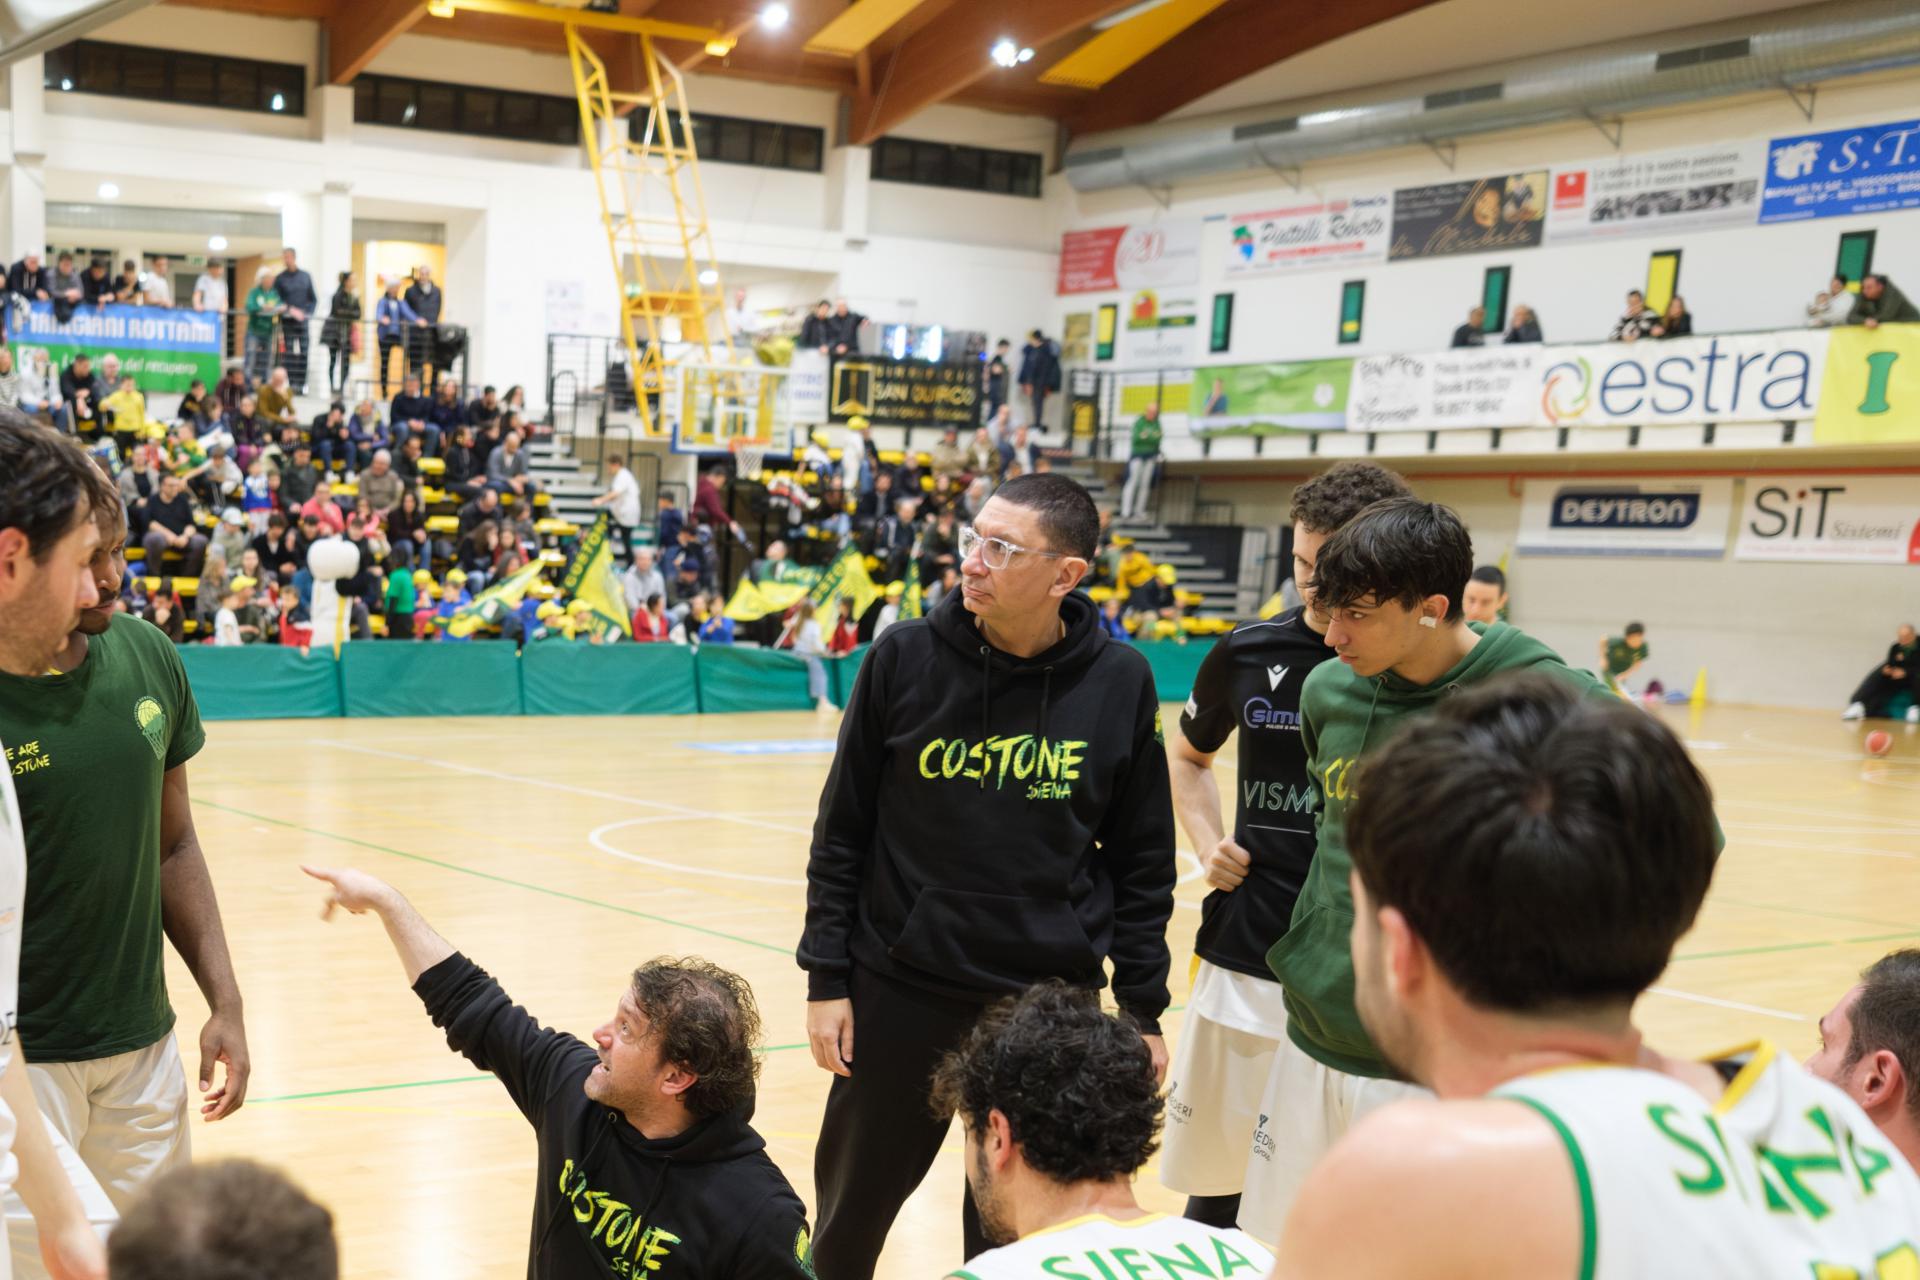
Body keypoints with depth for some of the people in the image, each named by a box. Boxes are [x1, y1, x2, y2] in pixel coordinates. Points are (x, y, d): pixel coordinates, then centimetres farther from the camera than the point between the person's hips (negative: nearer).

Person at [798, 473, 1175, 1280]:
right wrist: (825, 976, -1)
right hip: (898, 992, 0)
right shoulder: (904, 659, -6)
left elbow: (1144, 864, 2)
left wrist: (1144, 1009, 3)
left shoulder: (1120, 684, -5)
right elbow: (841, 830, 1)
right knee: (851, 1209, 14)